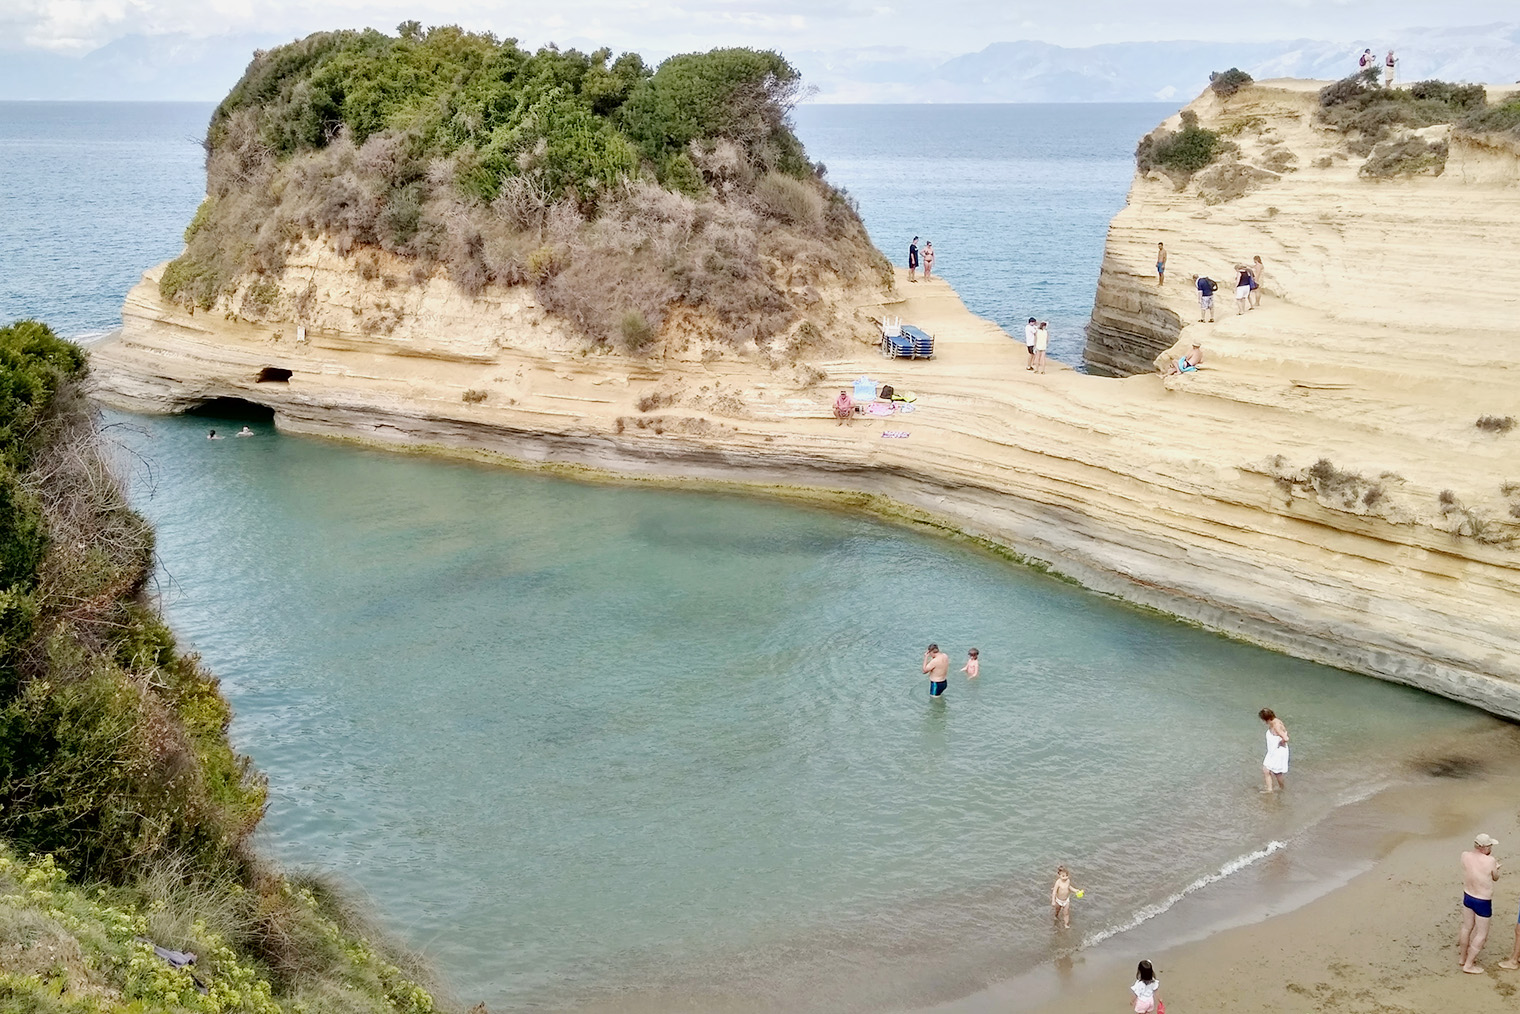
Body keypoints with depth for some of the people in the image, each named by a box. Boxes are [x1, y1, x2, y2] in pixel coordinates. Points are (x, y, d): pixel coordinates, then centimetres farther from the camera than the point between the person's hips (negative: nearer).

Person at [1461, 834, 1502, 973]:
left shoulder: (1465, 855, -13)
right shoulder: (1490, 861, -26)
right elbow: (1496, 878, -6)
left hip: (1467, 897, 6)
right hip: (1483, 902, -6)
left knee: (1467, 928, 24)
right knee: (1482, 934, 11)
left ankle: (1462, 957, 39)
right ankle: (1468, 965, 15)